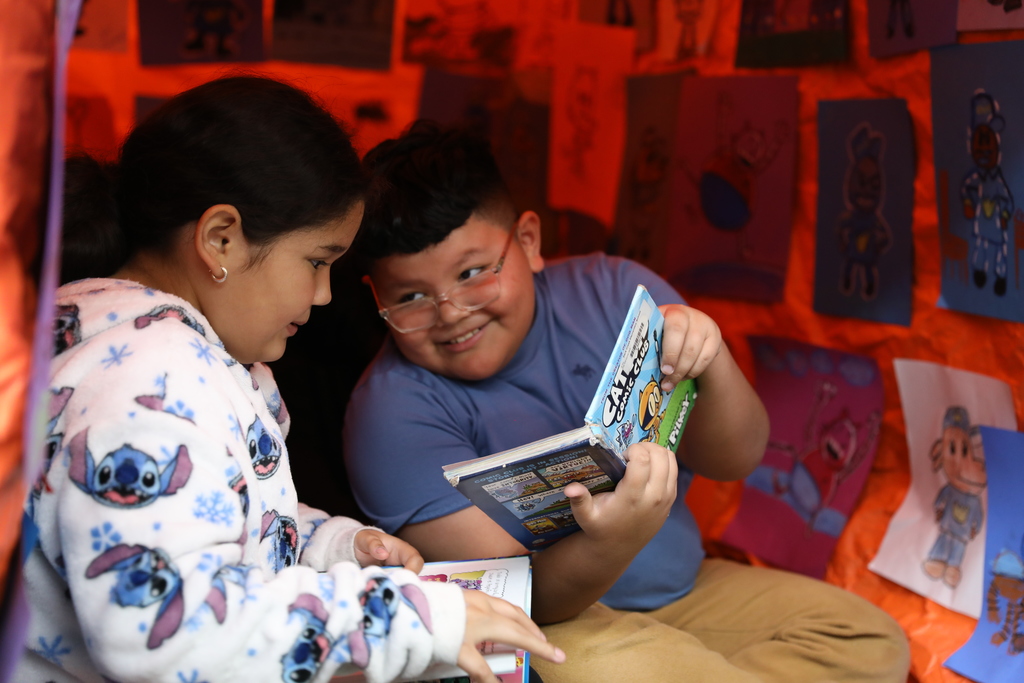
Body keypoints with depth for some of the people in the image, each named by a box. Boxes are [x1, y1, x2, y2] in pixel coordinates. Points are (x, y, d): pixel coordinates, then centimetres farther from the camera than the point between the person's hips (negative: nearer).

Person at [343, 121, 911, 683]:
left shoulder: (610, 292, -5)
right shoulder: (392, 410, -17)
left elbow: (735, 460, -5)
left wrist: (710, 366, -27)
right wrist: (610, 546, -42)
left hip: (682, 588, 6)